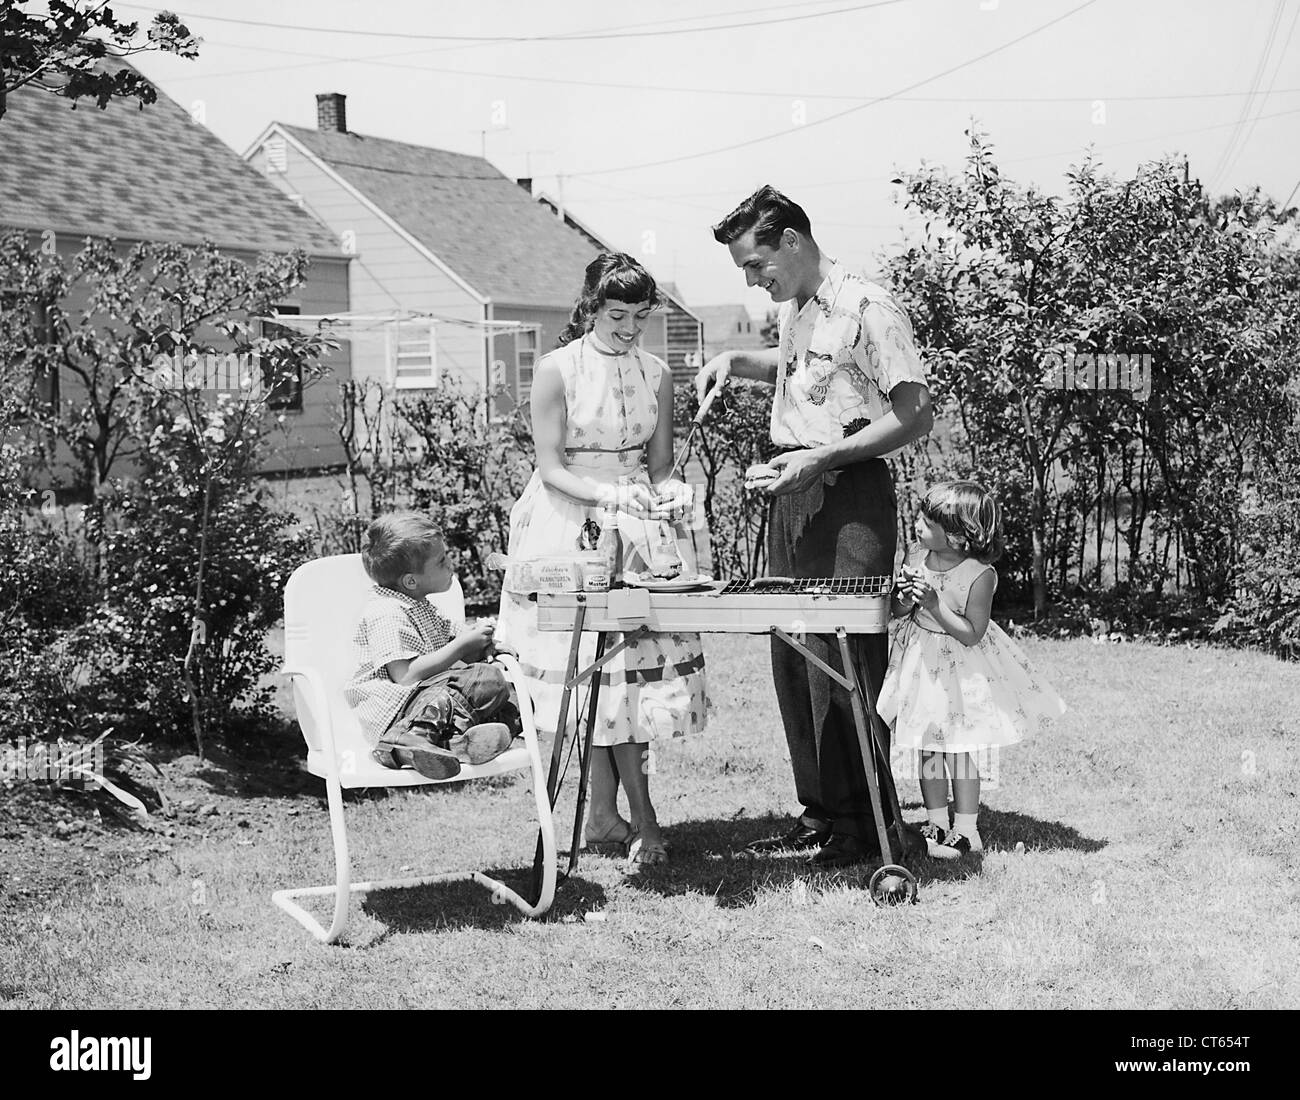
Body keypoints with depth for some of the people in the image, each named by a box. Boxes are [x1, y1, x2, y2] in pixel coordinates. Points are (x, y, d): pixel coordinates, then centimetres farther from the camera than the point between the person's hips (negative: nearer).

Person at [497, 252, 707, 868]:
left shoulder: (656, 376, 8)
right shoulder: (557, 371, -6)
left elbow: (659, 463, 11)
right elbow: (552, 469, -8)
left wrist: (670, 491, -11)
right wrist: (610, 495, -22)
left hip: (635, 529, 4)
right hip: (570, 528, -4)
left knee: (636, 660, -1)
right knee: (605, 661, -9)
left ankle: (603, 817, 10)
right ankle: (642, 819, -4)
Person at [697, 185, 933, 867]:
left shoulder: (868, 310, -12)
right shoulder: (792, 309, 15)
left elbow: (915, 415, -15)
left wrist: (824, 456, -20)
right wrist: (738, 362, 18)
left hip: (851, 497, -9)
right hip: (790, 497, 9)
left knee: (846, 661, -7)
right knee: (793, 661, 9)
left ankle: (863, 827, 1)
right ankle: (818, 814, 17)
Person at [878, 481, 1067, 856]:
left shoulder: (979, 575, -22)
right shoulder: (916, 557, -5)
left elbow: (971, 634, -21)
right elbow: (896, 610, 6)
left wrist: (935, 604, -28)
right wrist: (904, 599, -17)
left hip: (962, 668, -5)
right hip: (922, 662, 5)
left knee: (959, 751, 1)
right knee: (928, 749, 10)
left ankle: (966, 831, 14)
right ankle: (937, 823, 22)